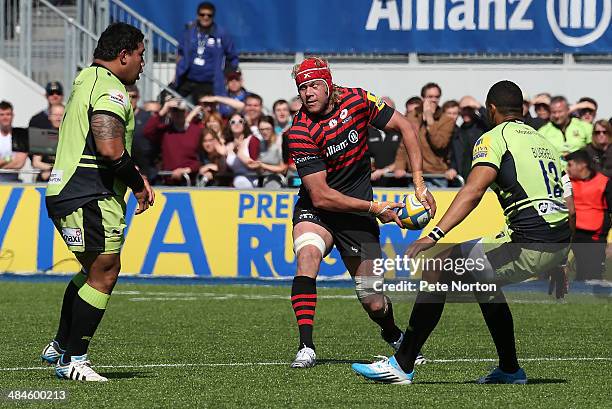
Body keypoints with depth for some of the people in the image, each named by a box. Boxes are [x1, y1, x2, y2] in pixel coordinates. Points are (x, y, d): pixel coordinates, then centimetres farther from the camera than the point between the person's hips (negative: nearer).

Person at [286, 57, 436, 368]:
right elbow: (321, 197, -21)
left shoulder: (357, 100, -11)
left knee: (374, 303, 2)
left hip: (358, 215, 2)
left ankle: (394, 337, 38)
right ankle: (306, 348, -34)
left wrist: (419, 184, -8)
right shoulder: (300, 132, -20)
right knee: (307, 255, -35)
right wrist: (375, 208, -22)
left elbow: (404, 127, 0)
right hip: (316, 211, -2)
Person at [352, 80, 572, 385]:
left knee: (437, 268, 0)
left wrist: (434, 236, -24)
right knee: (482, 280, 32)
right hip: (560, 243, 8)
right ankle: (510, 370, 34)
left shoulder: (494, 138, 0)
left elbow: (474, 190, -17)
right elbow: (566, 201, 25)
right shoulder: (544, 141, 24)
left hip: (528, 243, -8)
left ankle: (402, 365, -2)